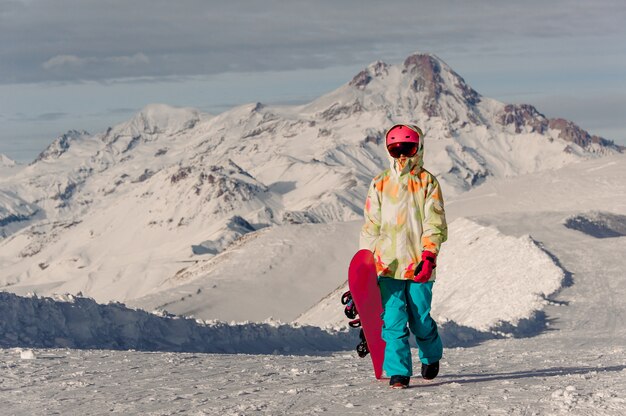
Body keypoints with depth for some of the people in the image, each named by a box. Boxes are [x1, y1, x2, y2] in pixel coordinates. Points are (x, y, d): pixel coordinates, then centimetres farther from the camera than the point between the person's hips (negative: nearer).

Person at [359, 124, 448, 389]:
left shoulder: (427, 182, 3)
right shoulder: (380, 184, 9)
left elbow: (435, 223, -3)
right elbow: (371, 226, 13)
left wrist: (428, 257, -15)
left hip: (418, 265, -1)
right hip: (387, 264, 2)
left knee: (421, 320, 5)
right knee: (393, 320, -7)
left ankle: (431, 356, 33)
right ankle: (398, 372, -2)